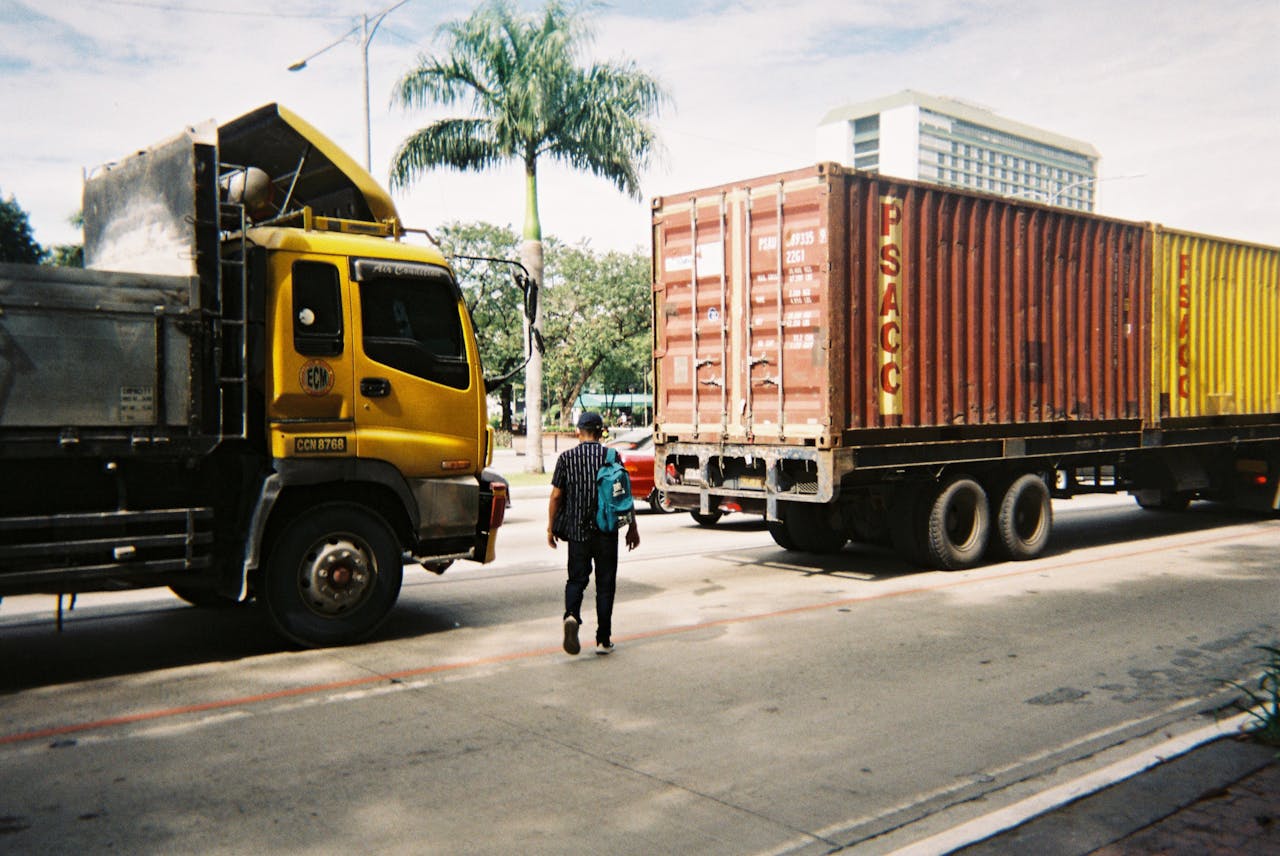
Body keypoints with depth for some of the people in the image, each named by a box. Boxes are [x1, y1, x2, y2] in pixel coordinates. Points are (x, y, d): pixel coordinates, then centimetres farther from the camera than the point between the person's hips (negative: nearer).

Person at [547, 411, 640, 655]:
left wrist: (551, 527, 11)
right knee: (605, 584, 8)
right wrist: (632, 528, 7)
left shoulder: (566, 458, -1)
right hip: (606, 531, 0)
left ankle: (571, 616, -18)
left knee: (576, 579, 11)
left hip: (577, 529, 0)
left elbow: (556, 496, 0)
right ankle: (603, 640, 10)